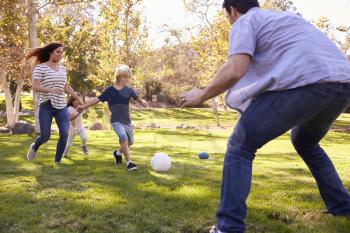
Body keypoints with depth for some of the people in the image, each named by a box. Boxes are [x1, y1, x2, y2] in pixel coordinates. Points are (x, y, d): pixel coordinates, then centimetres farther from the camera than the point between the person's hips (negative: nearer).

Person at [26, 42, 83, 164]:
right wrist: (50, 90, -31)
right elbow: (35, 87, -14)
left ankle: (58, 161, 5)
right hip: (46, 106, -4)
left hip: (62, 106, 4)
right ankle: (34, 147, 33)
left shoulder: (62, 68, 10)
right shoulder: (40, 67, -6)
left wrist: (79, 99, 26)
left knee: (65, 134, -12)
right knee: (45, 137, -3)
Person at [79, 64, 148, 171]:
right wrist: (84, 106, 5)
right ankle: (129, 162, -19)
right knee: (124, 138, -26)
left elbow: (137, 98, -7)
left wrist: (142, 102, -30)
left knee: (129, 142, 13)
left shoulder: (129, 89, 1)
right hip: (116, 121, -3)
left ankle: (118, 153, 44)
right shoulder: (110, 90, -2)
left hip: (127, 121, 4)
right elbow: (97, 99, 4)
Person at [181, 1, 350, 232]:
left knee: (240, 147, 5)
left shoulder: (246, 21, 12)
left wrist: (201, 95, 10)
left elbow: (235, 70, -4)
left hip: (304, 83, -8)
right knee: (306, 144, 35)